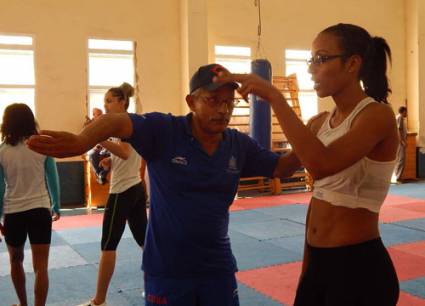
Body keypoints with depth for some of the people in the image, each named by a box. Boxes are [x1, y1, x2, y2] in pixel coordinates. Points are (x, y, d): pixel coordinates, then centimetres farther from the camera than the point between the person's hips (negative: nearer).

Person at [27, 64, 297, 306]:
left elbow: (282, 168, 11)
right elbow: (117, 122, -30)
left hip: (218, 266, 4)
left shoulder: (240, 145, 0)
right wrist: (81, 142, -49)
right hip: (166, 267, -3)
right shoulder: (163, 130, -15)